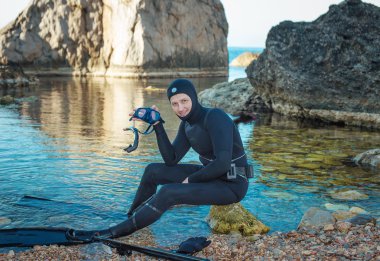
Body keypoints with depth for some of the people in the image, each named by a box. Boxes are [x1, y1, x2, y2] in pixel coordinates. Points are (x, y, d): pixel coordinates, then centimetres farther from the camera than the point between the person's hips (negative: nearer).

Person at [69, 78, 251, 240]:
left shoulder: (215, 118, -24)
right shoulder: (187, 123, 3)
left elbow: (222, 164, -31)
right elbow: (171, 160, -1)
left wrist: (190, 179, -17)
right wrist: (157, 125, -9)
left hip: (230, 185, -9)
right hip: (211, 175, 9)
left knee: (168, 193, -25)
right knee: (152, 170, 9)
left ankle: (112, 233, -14)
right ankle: (130, 218, 24)